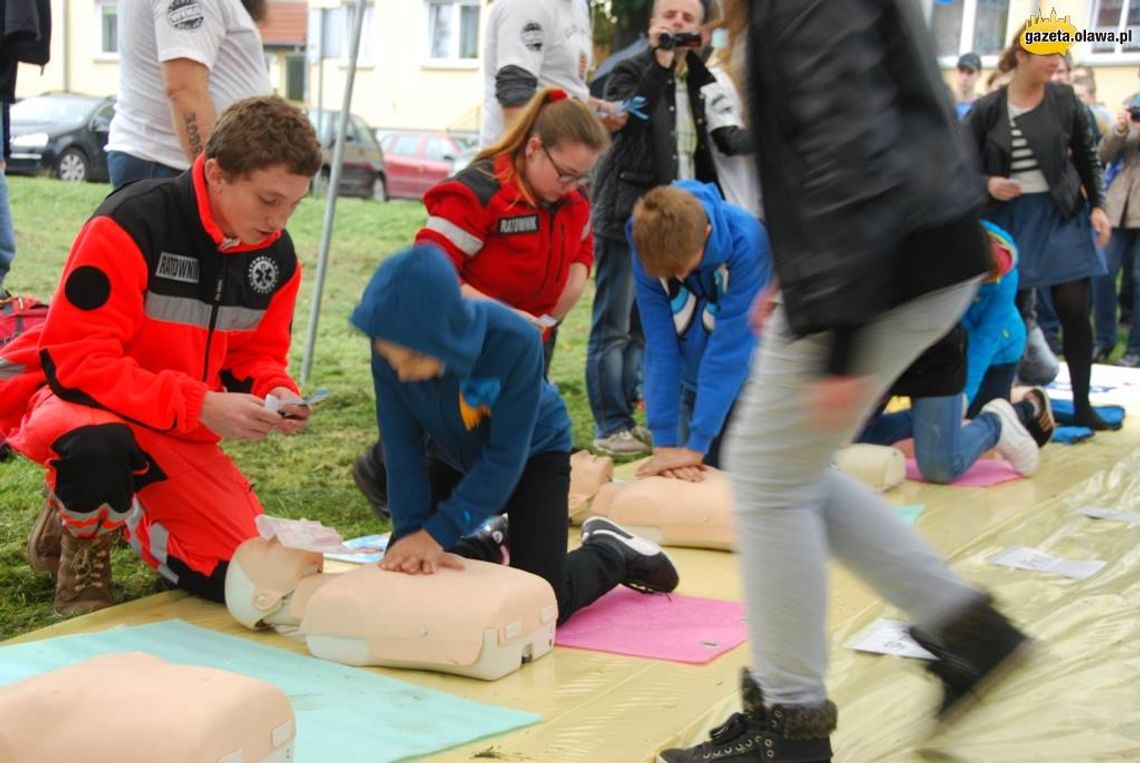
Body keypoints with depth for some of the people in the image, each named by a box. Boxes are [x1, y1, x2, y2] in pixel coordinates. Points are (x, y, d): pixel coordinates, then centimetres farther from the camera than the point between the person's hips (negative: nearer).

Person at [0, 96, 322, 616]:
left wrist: (276, 394, -17)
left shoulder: (276, 255, -5)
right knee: (98, 445, -44)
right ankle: (82, 542, -5)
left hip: (180, 426, 6)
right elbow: (79, 359, -27)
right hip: (71, 394, -6)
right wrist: (201, 406, -34)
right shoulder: (130, 224, -25)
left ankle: (119, 516, 23)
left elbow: (256, 354, 7)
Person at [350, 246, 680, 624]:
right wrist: (413, 531, -30)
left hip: (533, 453, -4)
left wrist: (438, 533, -33)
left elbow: (505, 457, -32)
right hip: (454, 455, 4)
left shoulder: (514, 342, -39)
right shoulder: (392, 346, -28)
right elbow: (402, 449, -21)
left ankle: (611, 554, 16)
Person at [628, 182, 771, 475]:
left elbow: (730, 346, -29)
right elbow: (660, 346, -18)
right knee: (691, 479, 3)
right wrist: (664, 440, -21)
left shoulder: (746, 241, -30)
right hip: (695, 388, 3)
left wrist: (697, 444, -29)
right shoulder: (648, 250, -19)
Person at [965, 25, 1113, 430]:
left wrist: (1097, 206, 1)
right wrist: (986, 184, -16)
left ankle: (1082, 406, 9)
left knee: (1074, 311, -2)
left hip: (1063, 216, 1)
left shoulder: (1065, 102, 0)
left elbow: (1088, 160, 8)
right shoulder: (987, 109, -4)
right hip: (1009, 220, -1)